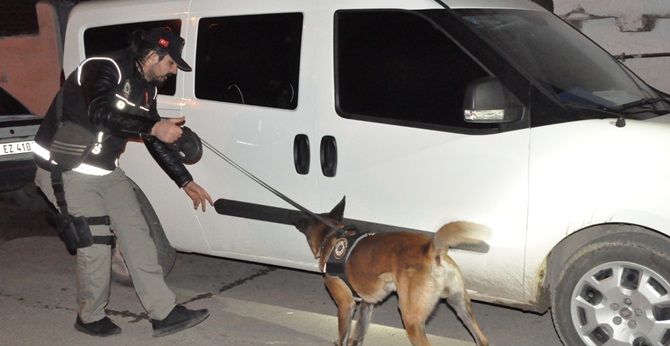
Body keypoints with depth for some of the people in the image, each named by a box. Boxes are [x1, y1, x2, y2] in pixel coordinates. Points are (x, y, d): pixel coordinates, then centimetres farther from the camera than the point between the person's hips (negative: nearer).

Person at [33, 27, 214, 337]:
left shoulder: (146, 87, 8)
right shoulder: (105, 68, -19)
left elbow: (155, 140, 12)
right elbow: (100, 114, -37)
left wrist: (186, 182, 9)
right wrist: (153, 127, -41)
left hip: (107, 172, 8)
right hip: (67, 171, -8)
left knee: (136, 236, 2)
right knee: (95, 247, -7)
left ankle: (165, 313, 6)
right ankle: (90, 318, 16)